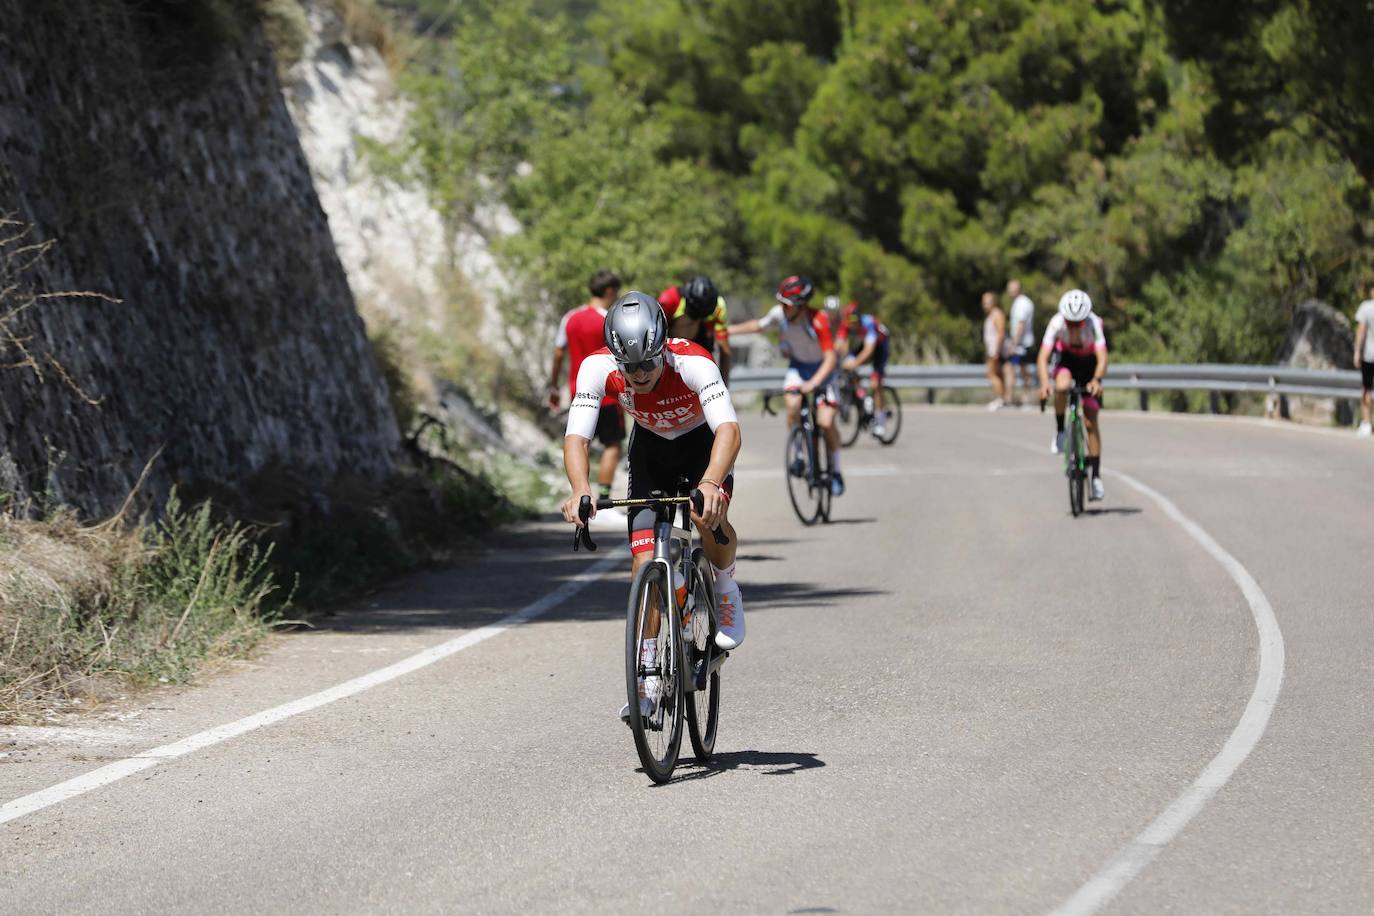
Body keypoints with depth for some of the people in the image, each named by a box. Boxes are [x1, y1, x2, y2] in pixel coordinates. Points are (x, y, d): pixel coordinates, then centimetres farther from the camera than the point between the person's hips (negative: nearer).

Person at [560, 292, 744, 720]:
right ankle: (647, 680, -1)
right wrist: (581, 489, -54)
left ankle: (726, 592, 0)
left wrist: (709, 484, -66)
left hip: (701, 443, -2)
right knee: (645, 562, -10)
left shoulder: (693, 363, -37)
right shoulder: (598, 368, -29)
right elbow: (576, 437, -34)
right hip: (650, 448, 2)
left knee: (708, 517, -33)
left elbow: (728, 429, -48)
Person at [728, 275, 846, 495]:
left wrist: (813, 383, -49)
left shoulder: (818, 321, -33)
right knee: (793, 405, -26)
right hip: (797, 365, 3)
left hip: (821, 368, -3)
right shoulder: (779, 313, -19)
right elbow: (758, 325, 3)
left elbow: (831, 358, -36)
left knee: (826, 423, -15)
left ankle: (835, 470, 6)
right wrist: (727, 330, 2)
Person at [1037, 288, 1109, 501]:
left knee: (1091, 420, -6)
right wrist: (1044, 382, -52)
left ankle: (1096, 474, 0)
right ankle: (1060, 431, -13)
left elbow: (1102, 358, -41)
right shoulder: (1056, 323, -30)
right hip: (1066, 360, 1)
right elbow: (1043, 357, -35)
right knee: (1062, 386, -36)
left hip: (1089, 363, -1)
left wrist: (1096, 380, -59)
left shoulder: (1094, 324, -32)